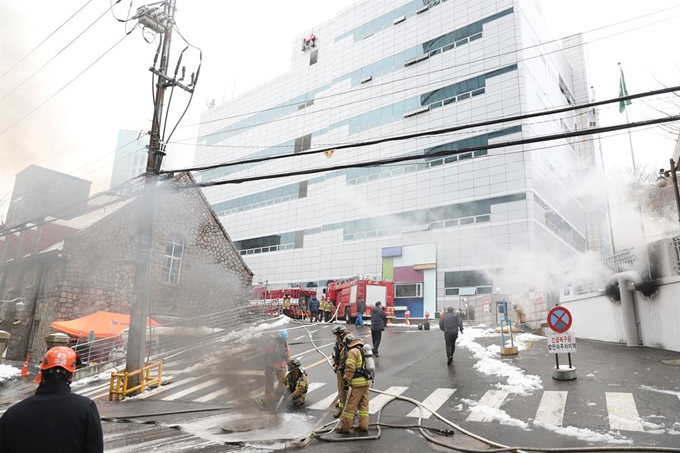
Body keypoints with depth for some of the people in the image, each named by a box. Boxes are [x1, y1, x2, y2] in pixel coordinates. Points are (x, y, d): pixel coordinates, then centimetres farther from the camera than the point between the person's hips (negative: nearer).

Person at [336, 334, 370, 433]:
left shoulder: (352, 352, -10)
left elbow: (350, 369, -17)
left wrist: (346, 382, -13)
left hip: (358, 383, -9)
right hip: (366, 381, 9)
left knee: (350, 406, -1)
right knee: (363, 404, 14)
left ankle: (345, 427, 4)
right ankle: (363, 425, 17)